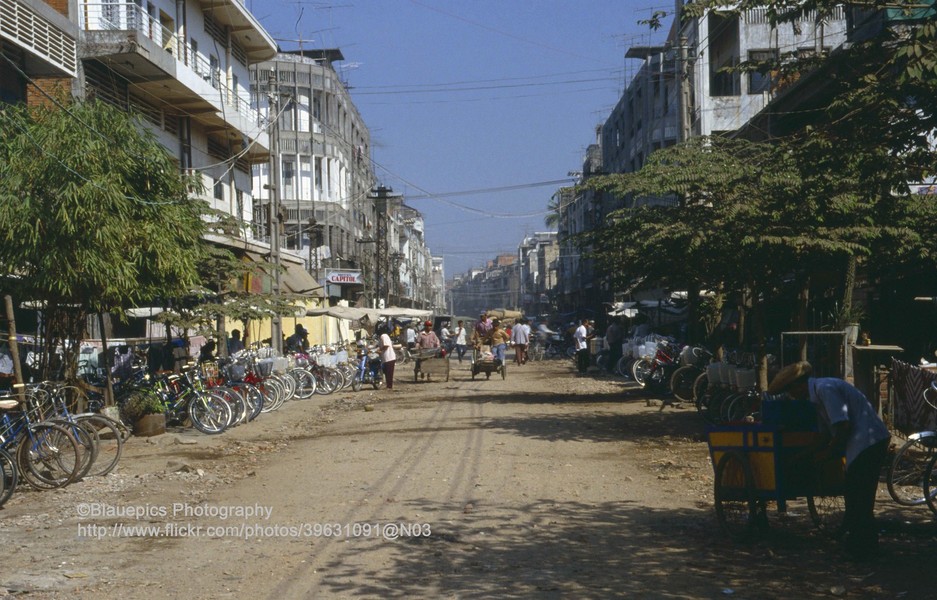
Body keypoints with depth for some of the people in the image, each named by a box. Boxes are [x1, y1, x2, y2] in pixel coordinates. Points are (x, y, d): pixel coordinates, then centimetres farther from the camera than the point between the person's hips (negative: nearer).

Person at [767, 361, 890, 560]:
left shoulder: (825, 389, -15)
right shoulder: (818, 394, 16)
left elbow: (843, 427, -21)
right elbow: (827, 434, 21)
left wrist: (827, 452, -9)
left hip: (868, 442, -10)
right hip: (867, 443, 10)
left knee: (858, 497, -3)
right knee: (855, 494, 17)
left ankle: (862, 549, 5)